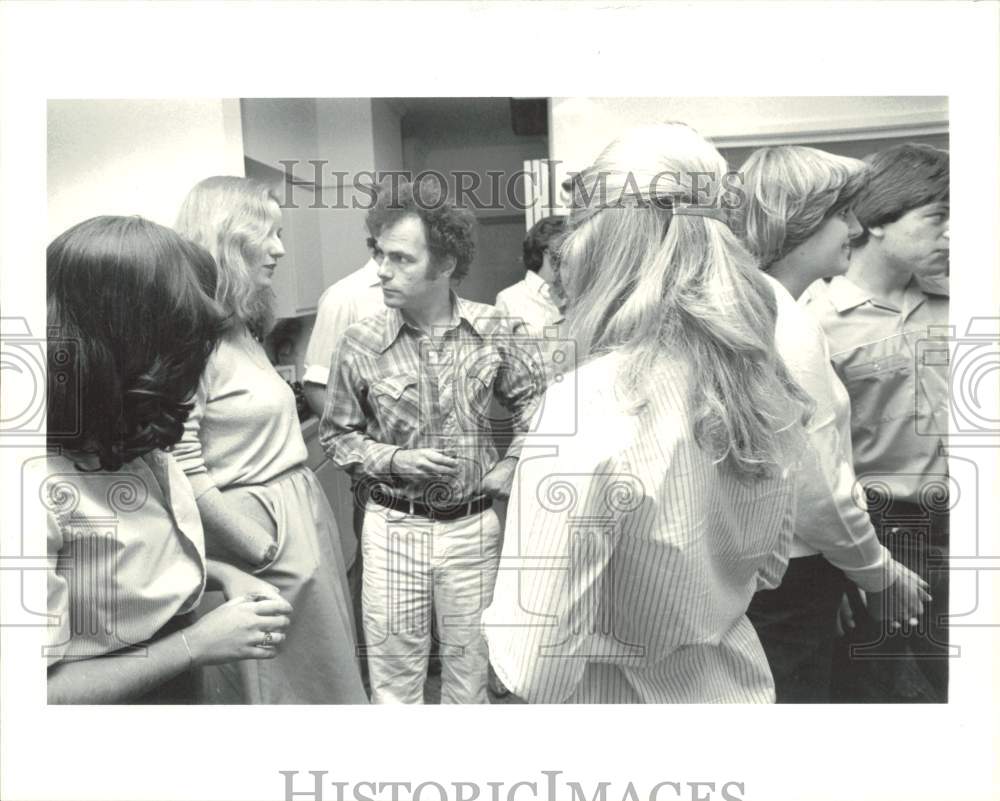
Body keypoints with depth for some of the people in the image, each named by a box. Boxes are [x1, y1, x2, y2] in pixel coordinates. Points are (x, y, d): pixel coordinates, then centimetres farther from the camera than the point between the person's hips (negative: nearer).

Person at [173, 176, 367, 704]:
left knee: (324, 676, 21)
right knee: (281, 686, 10)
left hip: (301, 516, 8)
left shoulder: (243, 329, 10)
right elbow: (184, 472, -20)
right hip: (261, 531, -8)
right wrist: (265, 553, -14)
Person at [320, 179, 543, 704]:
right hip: (393, 527, -1)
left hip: (473, 526, 1)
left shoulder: (492, 331, -6)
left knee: (469, 664, 17)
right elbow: (336, 435, 2)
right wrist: (395, 460, -13)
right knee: (394, 673, 11)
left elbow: (531, 400, 11)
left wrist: (512, 464, 0)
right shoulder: (360, 345, -10)